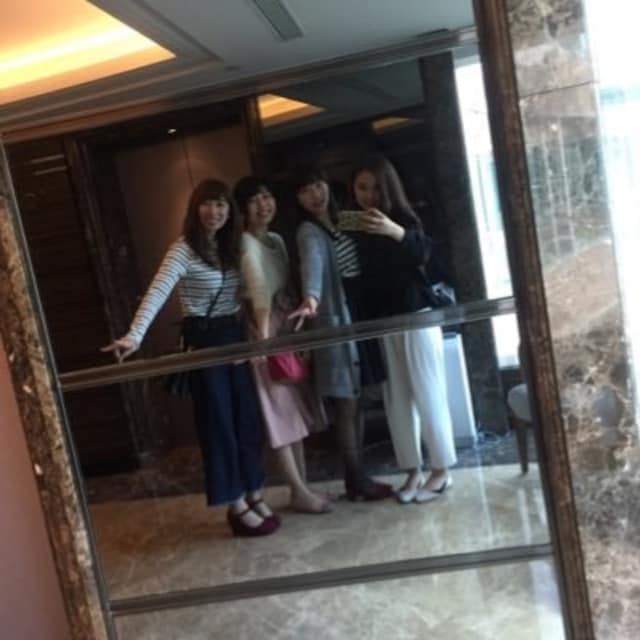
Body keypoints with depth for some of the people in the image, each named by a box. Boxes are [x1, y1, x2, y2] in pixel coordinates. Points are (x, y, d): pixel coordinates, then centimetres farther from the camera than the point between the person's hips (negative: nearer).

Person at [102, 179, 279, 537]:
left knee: (248, 417, 11)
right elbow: (157, 293, -26)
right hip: (203, 340, -6)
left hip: (235, 336, 7)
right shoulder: (184, 249, -12)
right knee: (219, 422, 2)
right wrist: (135, 336, -38)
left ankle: (254, 495, 25)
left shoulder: (230, 247, 8)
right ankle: (237, 506, 14)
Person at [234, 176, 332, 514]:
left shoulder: (277, 240, 12)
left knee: (296, 412, 12)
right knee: (281, 413, -1)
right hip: (266, 331, -9)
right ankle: (299, 492, 8)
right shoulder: (246, 245, -13)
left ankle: (302, 486, 22)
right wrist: (264, 339, -33)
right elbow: (260, 292, -26)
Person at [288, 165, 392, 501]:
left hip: (358, 316, 8)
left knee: (357, 401, 12)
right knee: (346, 404, -1)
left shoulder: (341, 222, 14)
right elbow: (312, 264, -34)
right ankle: (357, 480, 11)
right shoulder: (308, 232, -11)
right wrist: (310, 299, -51)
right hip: (334, 321, -8)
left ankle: (357, 476, 22)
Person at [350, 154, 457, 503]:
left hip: (416, 316, -4)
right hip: (380, 322, 4)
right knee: (396, 398, 5)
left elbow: (423, 252, -23)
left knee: (426, 393, -1)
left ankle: (441, 470, 10)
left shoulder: (403, 218, -3)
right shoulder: (355, 227, 6)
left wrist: (396, 232, -38)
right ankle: (413, 471, 14)